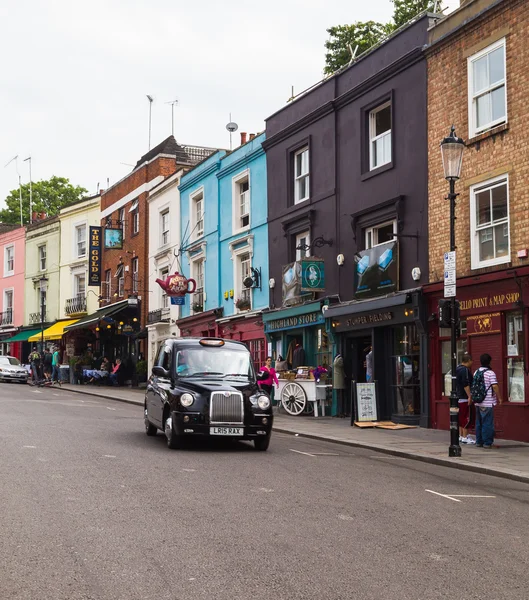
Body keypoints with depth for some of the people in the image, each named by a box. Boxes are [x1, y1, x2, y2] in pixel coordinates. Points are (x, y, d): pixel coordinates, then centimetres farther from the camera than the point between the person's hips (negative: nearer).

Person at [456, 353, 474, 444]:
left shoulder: (458, 369, 16)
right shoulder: (465, 370, -15)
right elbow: (466, 385, -22)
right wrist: (470, 396, -23)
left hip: (459, 398, 10)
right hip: (465, 398, -10)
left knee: (461, 418, 13)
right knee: (467, 418, -6)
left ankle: (461, 436, 17)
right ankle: (464, 437, -6)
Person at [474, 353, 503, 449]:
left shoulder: (476, 372, 9)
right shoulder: (490, 373, -12)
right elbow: (495, 387, -16)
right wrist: (499, 398, -7)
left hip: (478, 402, 7)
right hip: (488, 403, -7)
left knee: (479, 423, 12)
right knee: (487, 423, -2)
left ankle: (479, 441, 16)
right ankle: (487, 443, -1)